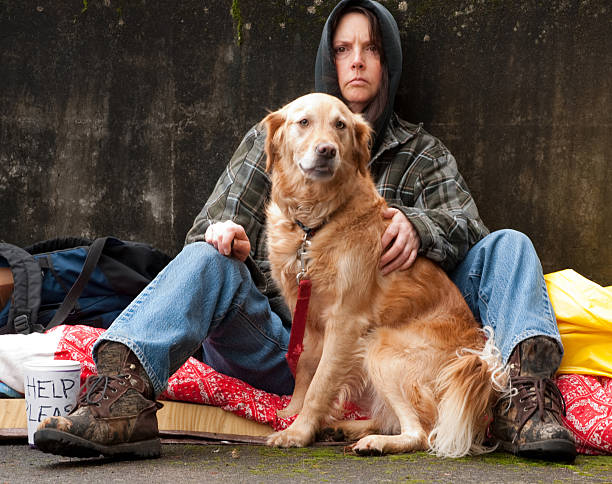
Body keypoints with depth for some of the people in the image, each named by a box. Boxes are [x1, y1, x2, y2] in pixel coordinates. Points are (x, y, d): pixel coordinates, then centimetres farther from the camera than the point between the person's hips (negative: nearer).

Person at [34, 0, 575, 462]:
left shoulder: (425, 154, 20)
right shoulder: (273, 138, 19)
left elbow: (466, 225, 4)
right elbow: (217, 223, 12)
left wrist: (419, 227, -21)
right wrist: (221, 231, -15)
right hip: (287, 340, 0)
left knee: (508, 247, -13)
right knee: (208, 261, -26)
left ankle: (524, 395, -40)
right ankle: (123, 398, -51)